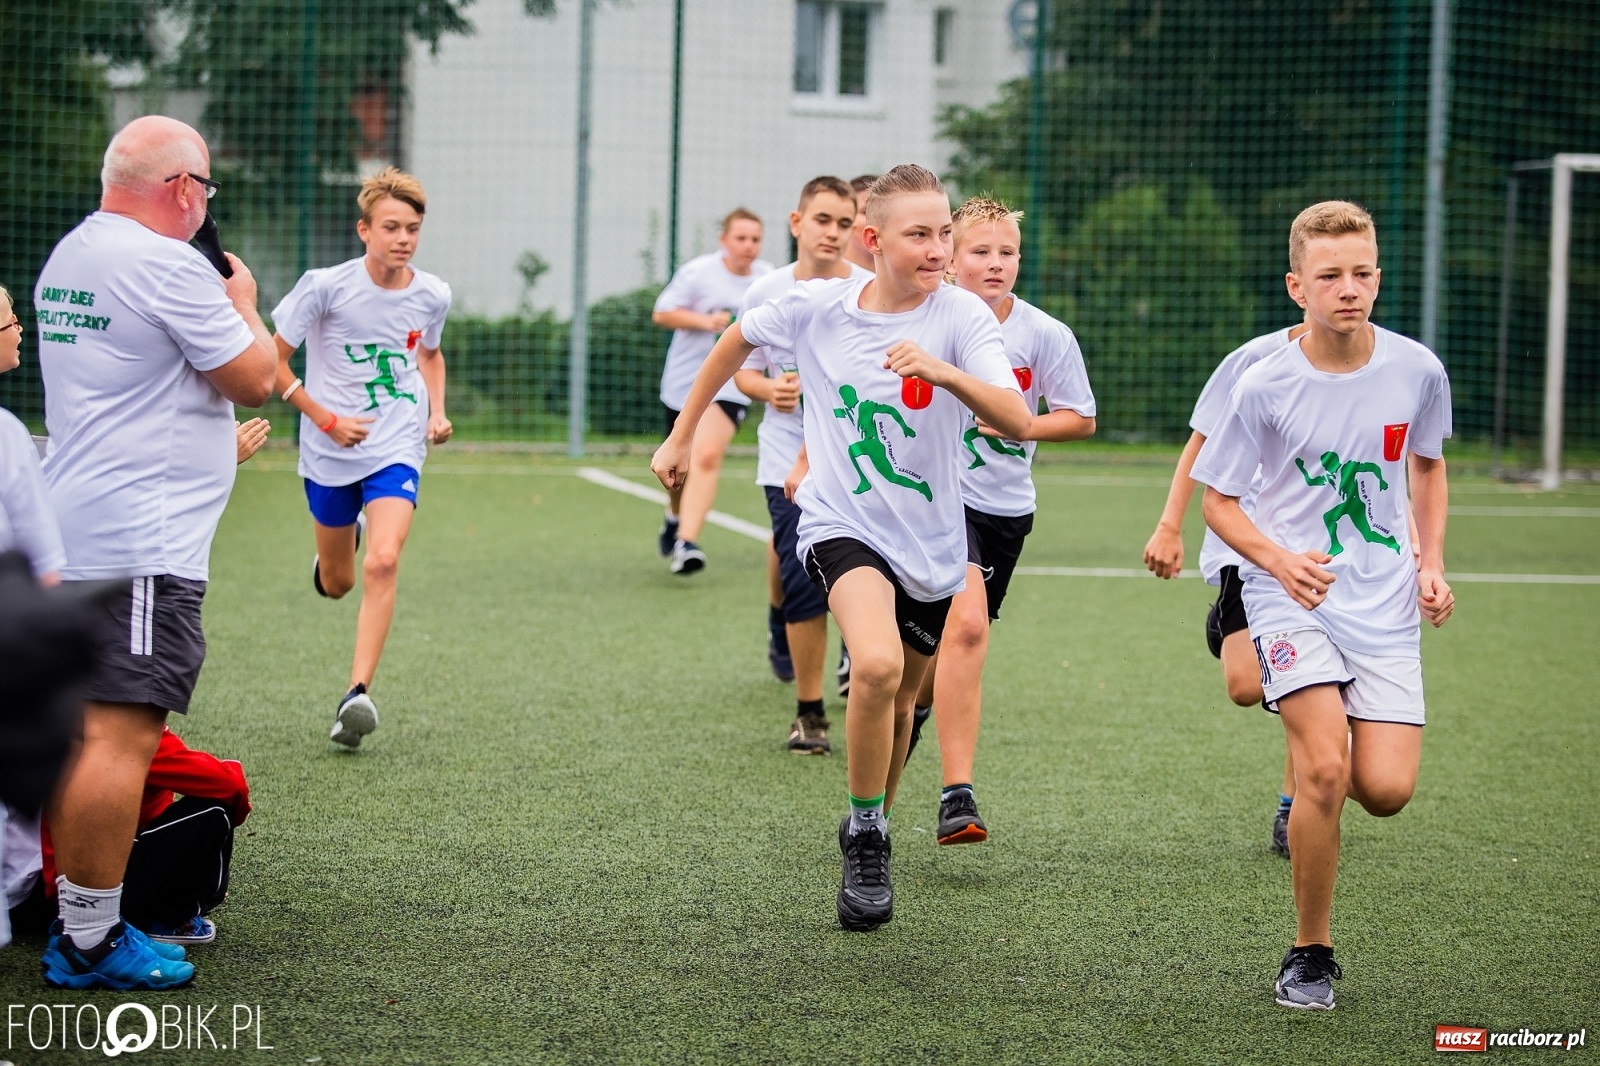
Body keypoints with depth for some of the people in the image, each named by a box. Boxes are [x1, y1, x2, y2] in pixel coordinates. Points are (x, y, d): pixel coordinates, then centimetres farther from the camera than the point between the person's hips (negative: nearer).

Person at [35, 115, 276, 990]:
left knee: (82, 728, 14)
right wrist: (244, 303, 8)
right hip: (143, 537, -10)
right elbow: (255, 378, -8)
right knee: (122, 735, -10)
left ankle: (78, 916, 20)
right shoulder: (168, 265, -13)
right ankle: (92, 942, -9)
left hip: (70, 528, 10)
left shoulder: (68, 256, 16)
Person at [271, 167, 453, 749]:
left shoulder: (432, 296, -2)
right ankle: (338, 545, 52)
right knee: (335, 585, 14)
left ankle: (357, 694, -22)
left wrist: (437, 412, 3)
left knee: (382, 562, -22)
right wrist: (326, 418, -12)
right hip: (330, 453, 0)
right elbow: (271, 359, -7)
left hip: (397, 449, 0)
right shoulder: (325, 287, -14)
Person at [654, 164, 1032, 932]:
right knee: (876, 666, -29)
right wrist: (681, 436, 15)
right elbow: (736, 341, 11)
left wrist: (940, 371, -44)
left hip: (932, 545, 2)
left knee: (898, 704, 18)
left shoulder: (962, 316, -15)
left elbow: (1017, 422, -28)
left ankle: (870, 830, 46)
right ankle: (866, 836, -10)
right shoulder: (815, 307, -10)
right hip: (842, 525, -2)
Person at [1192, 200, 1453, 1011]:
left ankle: (1317, 772, 29)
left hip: (1385, 603, 3)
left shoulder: (1417, 370, -2)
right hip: (1293, 599, -3)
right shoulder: (1265, 386, -10)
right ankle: (1311, 953, -2)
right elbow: (1217, 499, -1)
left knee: (1386, 790, -10)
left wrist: (1432, 563, 7)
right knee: (1324, 770, -21)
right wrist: (1280, 561, -18)